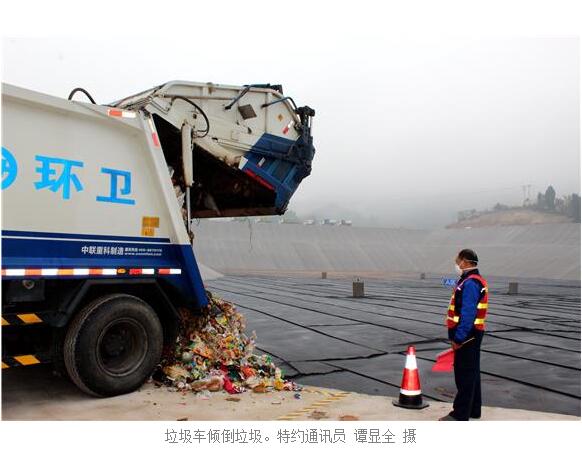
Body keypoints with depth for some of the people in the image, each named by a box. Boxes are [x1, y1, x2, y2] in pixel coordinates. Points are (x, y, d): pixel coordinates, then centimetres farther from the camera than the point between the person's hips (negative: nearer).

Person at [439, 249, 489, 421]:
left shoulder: (470, 283, -20)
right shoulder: (476, 280, 14)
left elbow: (468, 314, -26)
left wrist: (458, 338, -23)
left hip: (467, 335, -10)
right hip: (472, 335, 10)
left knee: (464, 374, -4)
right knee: (471, 372, 17)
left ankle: (460, 414, 3)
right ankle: (473, 410, 28)